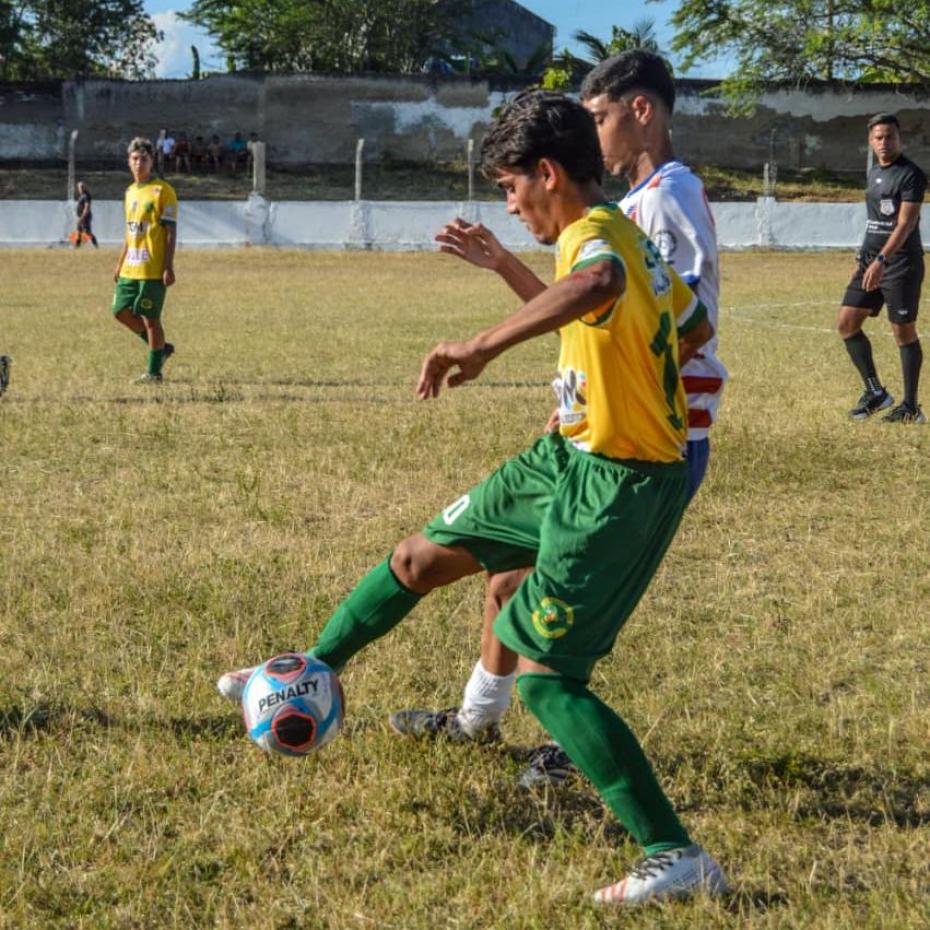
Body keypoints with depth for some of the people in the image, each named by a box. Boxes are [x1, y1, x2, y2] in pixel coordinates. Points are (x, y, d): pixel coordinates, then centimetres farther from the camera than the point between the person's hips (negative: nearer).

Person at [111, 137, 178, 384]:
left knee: (150, 317, -3)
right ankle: (161, 348, 25)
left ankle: (154, 372, 8)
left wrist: (169, 267, -17)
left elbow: (171, 231, -12)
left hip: (153, 269, -8)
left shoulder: (163, 190, -9)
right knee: (122, 311, 9)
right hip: (131, 268, 8)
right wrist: (120, 264, 20)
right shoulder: (130, 191, 14)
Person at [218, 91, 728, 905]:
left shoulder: (595, 233, -22)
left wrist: (485, 346, -55)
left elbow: (596, 282, -48)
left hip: (618, 485, -10)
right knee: (421, 558, 18)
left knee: (544, 673, -10)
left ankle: (677, 857, -8)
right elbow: (687, 311, 25)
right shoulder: (626, 235, 8)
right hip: (570, 456, 10)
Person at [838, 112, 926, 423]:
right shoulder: (874, 172, 14)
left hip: (901, 264, -8)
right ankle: (875, 392, 13)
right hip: (872, 260, 8)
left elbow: (905, 223, -20)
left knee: (904, 332, -2)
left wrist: (881, 261, -29)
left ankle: (911, 407, 6)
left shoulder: (911, 175, -12)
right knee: (846, 323, 3)